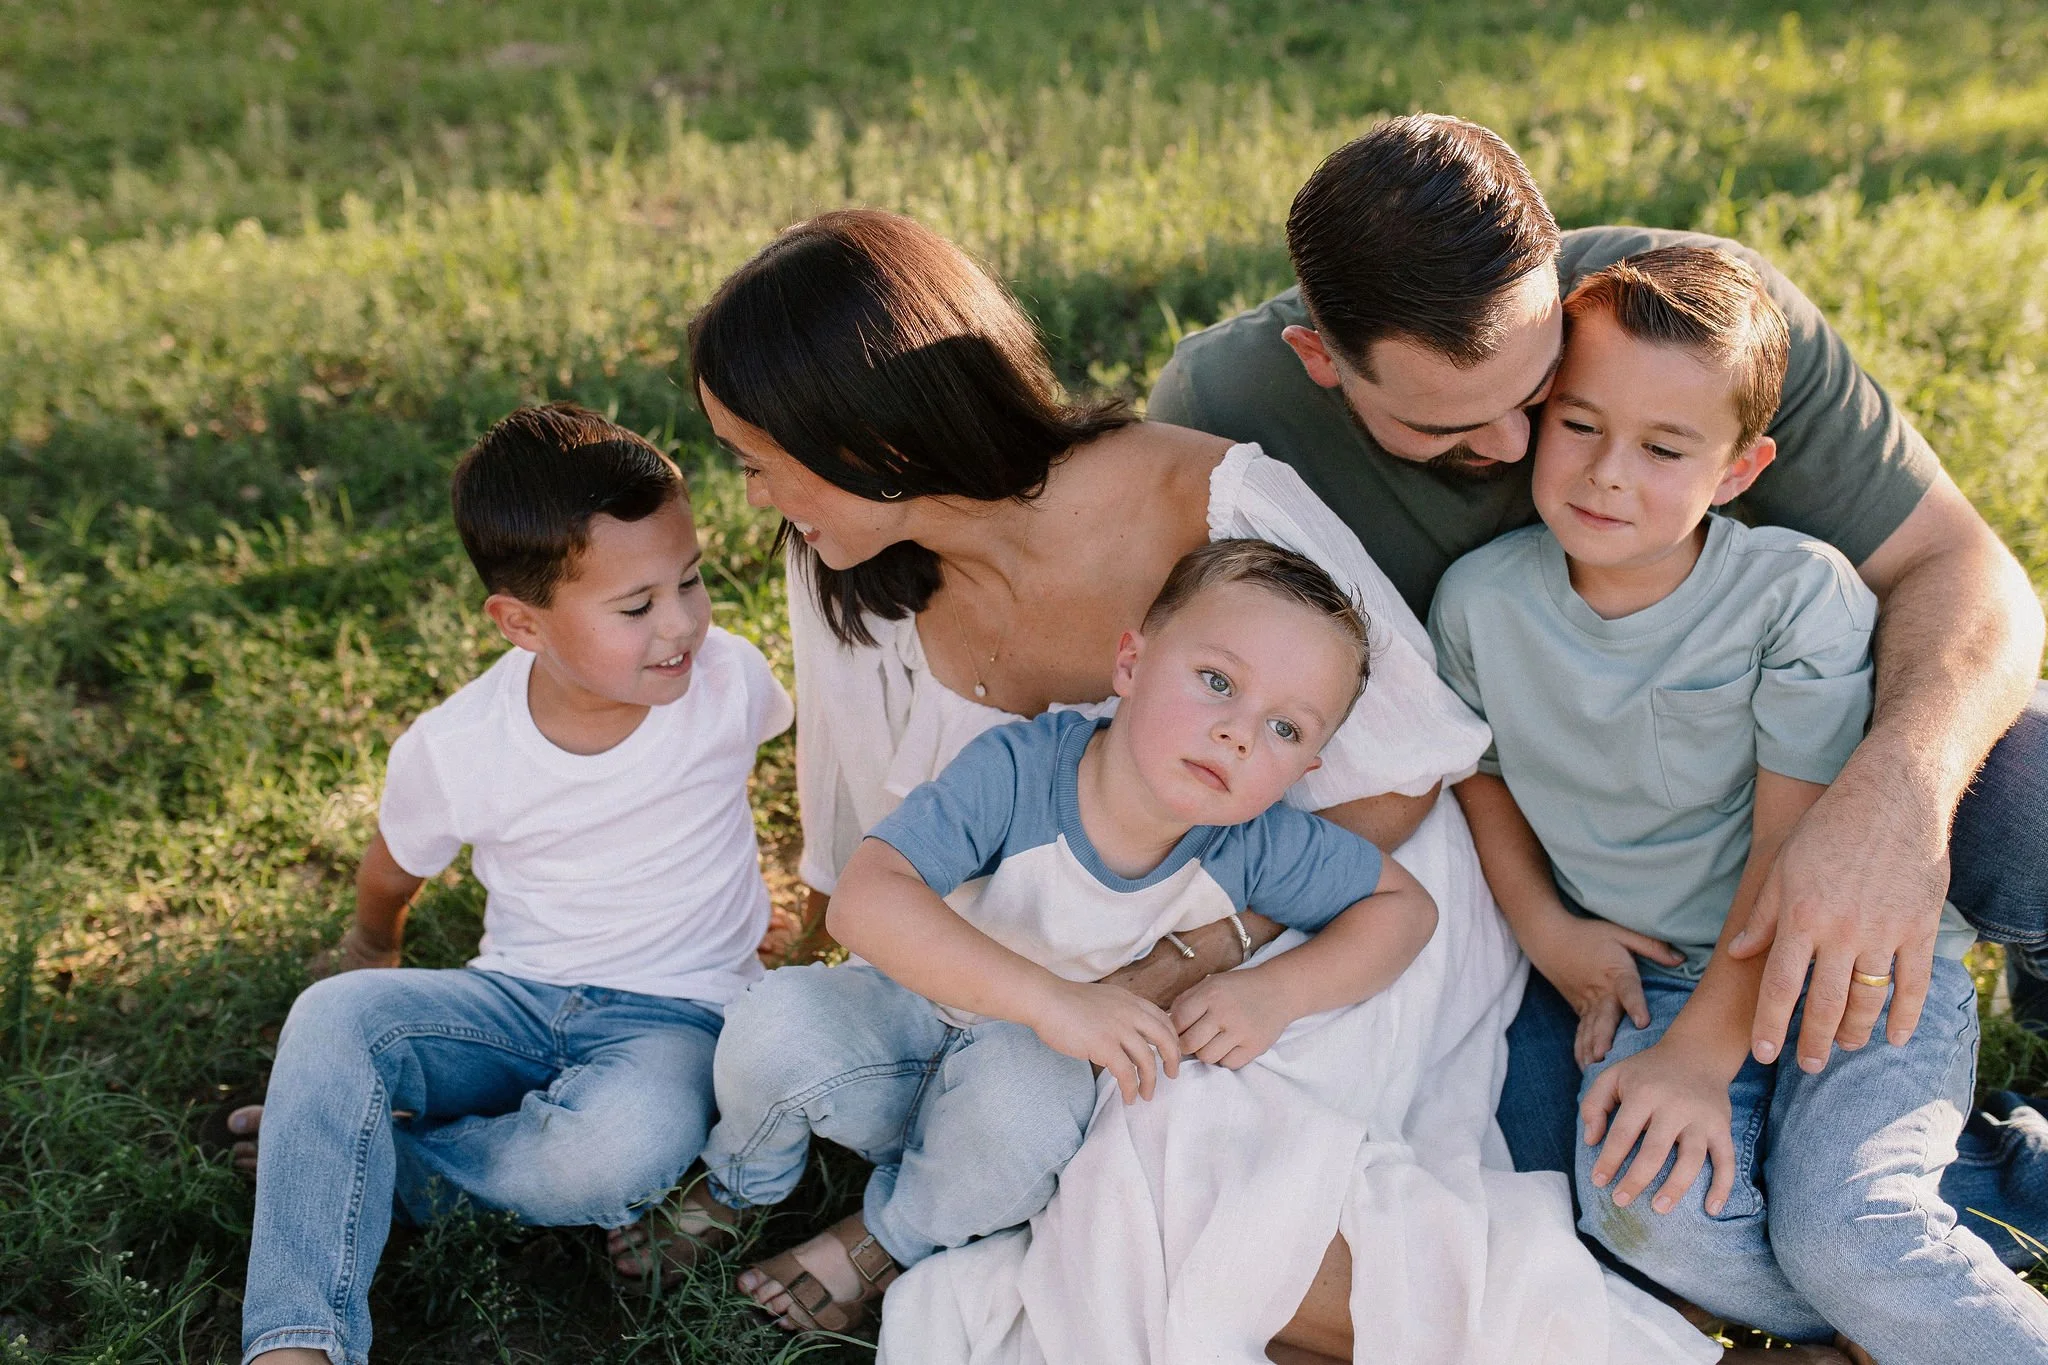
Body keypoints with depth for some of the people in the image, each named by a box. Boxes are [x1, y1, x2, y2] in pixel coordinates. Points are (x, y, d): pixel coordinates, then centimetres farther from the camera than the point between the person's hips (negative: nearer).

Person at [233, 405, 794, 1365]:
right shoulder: (453, 749, -13)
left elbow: (786, 728, 13)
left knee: (629, 1145, -35)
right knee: (333, 1017, -26)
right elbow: (394, 871, 11)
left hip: (673, 1012, -1)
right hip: (516, 998, 2)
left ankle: (353, 1158, -11)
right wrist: (372, 948, 31)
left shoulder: (729, 682, -14)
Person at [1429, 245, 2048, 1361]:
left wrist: (1699, 1056, -18)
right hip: (1652, 973, 3)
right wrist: (1543, 926, 1)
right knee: (1645, 1215, -24)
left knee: (1841, 1235, -25)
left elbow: (1796, 847, -16)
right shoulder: (1481, 600, -6)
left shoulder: (1801, 591, -16)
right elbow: (1481, 768, 13)